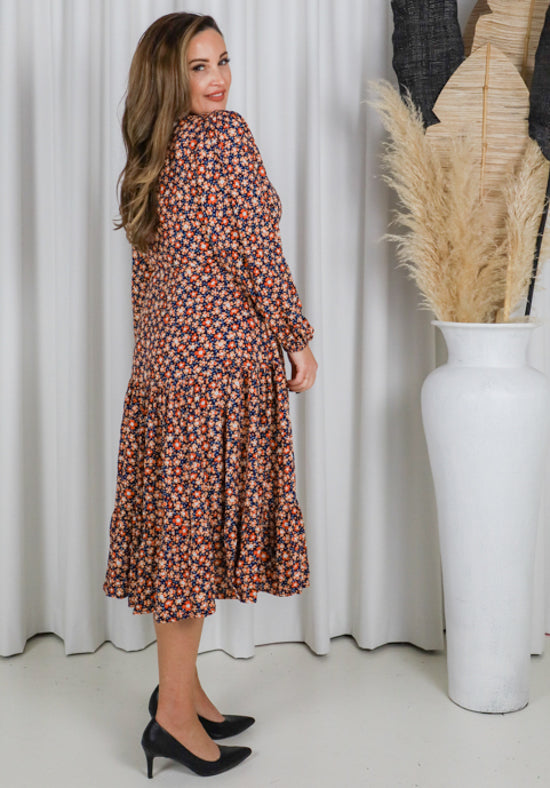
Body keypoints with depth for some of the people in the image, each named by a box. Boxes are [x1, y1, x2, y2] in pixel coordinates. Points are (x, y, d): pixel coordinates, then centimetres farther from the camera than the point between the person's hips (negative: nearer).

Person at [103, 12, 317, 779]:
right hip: (221, 350, -8)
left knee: (179, 516, 12)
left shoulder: (151, 158, 15)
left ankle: (182, 686, 24)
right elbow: (255, 249, -13)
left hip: (165, 354, 8)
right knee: (203, 518, -3)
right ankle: (175, 709, 7)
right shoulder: (224, 134, -9)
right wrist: (298, 339, -4)